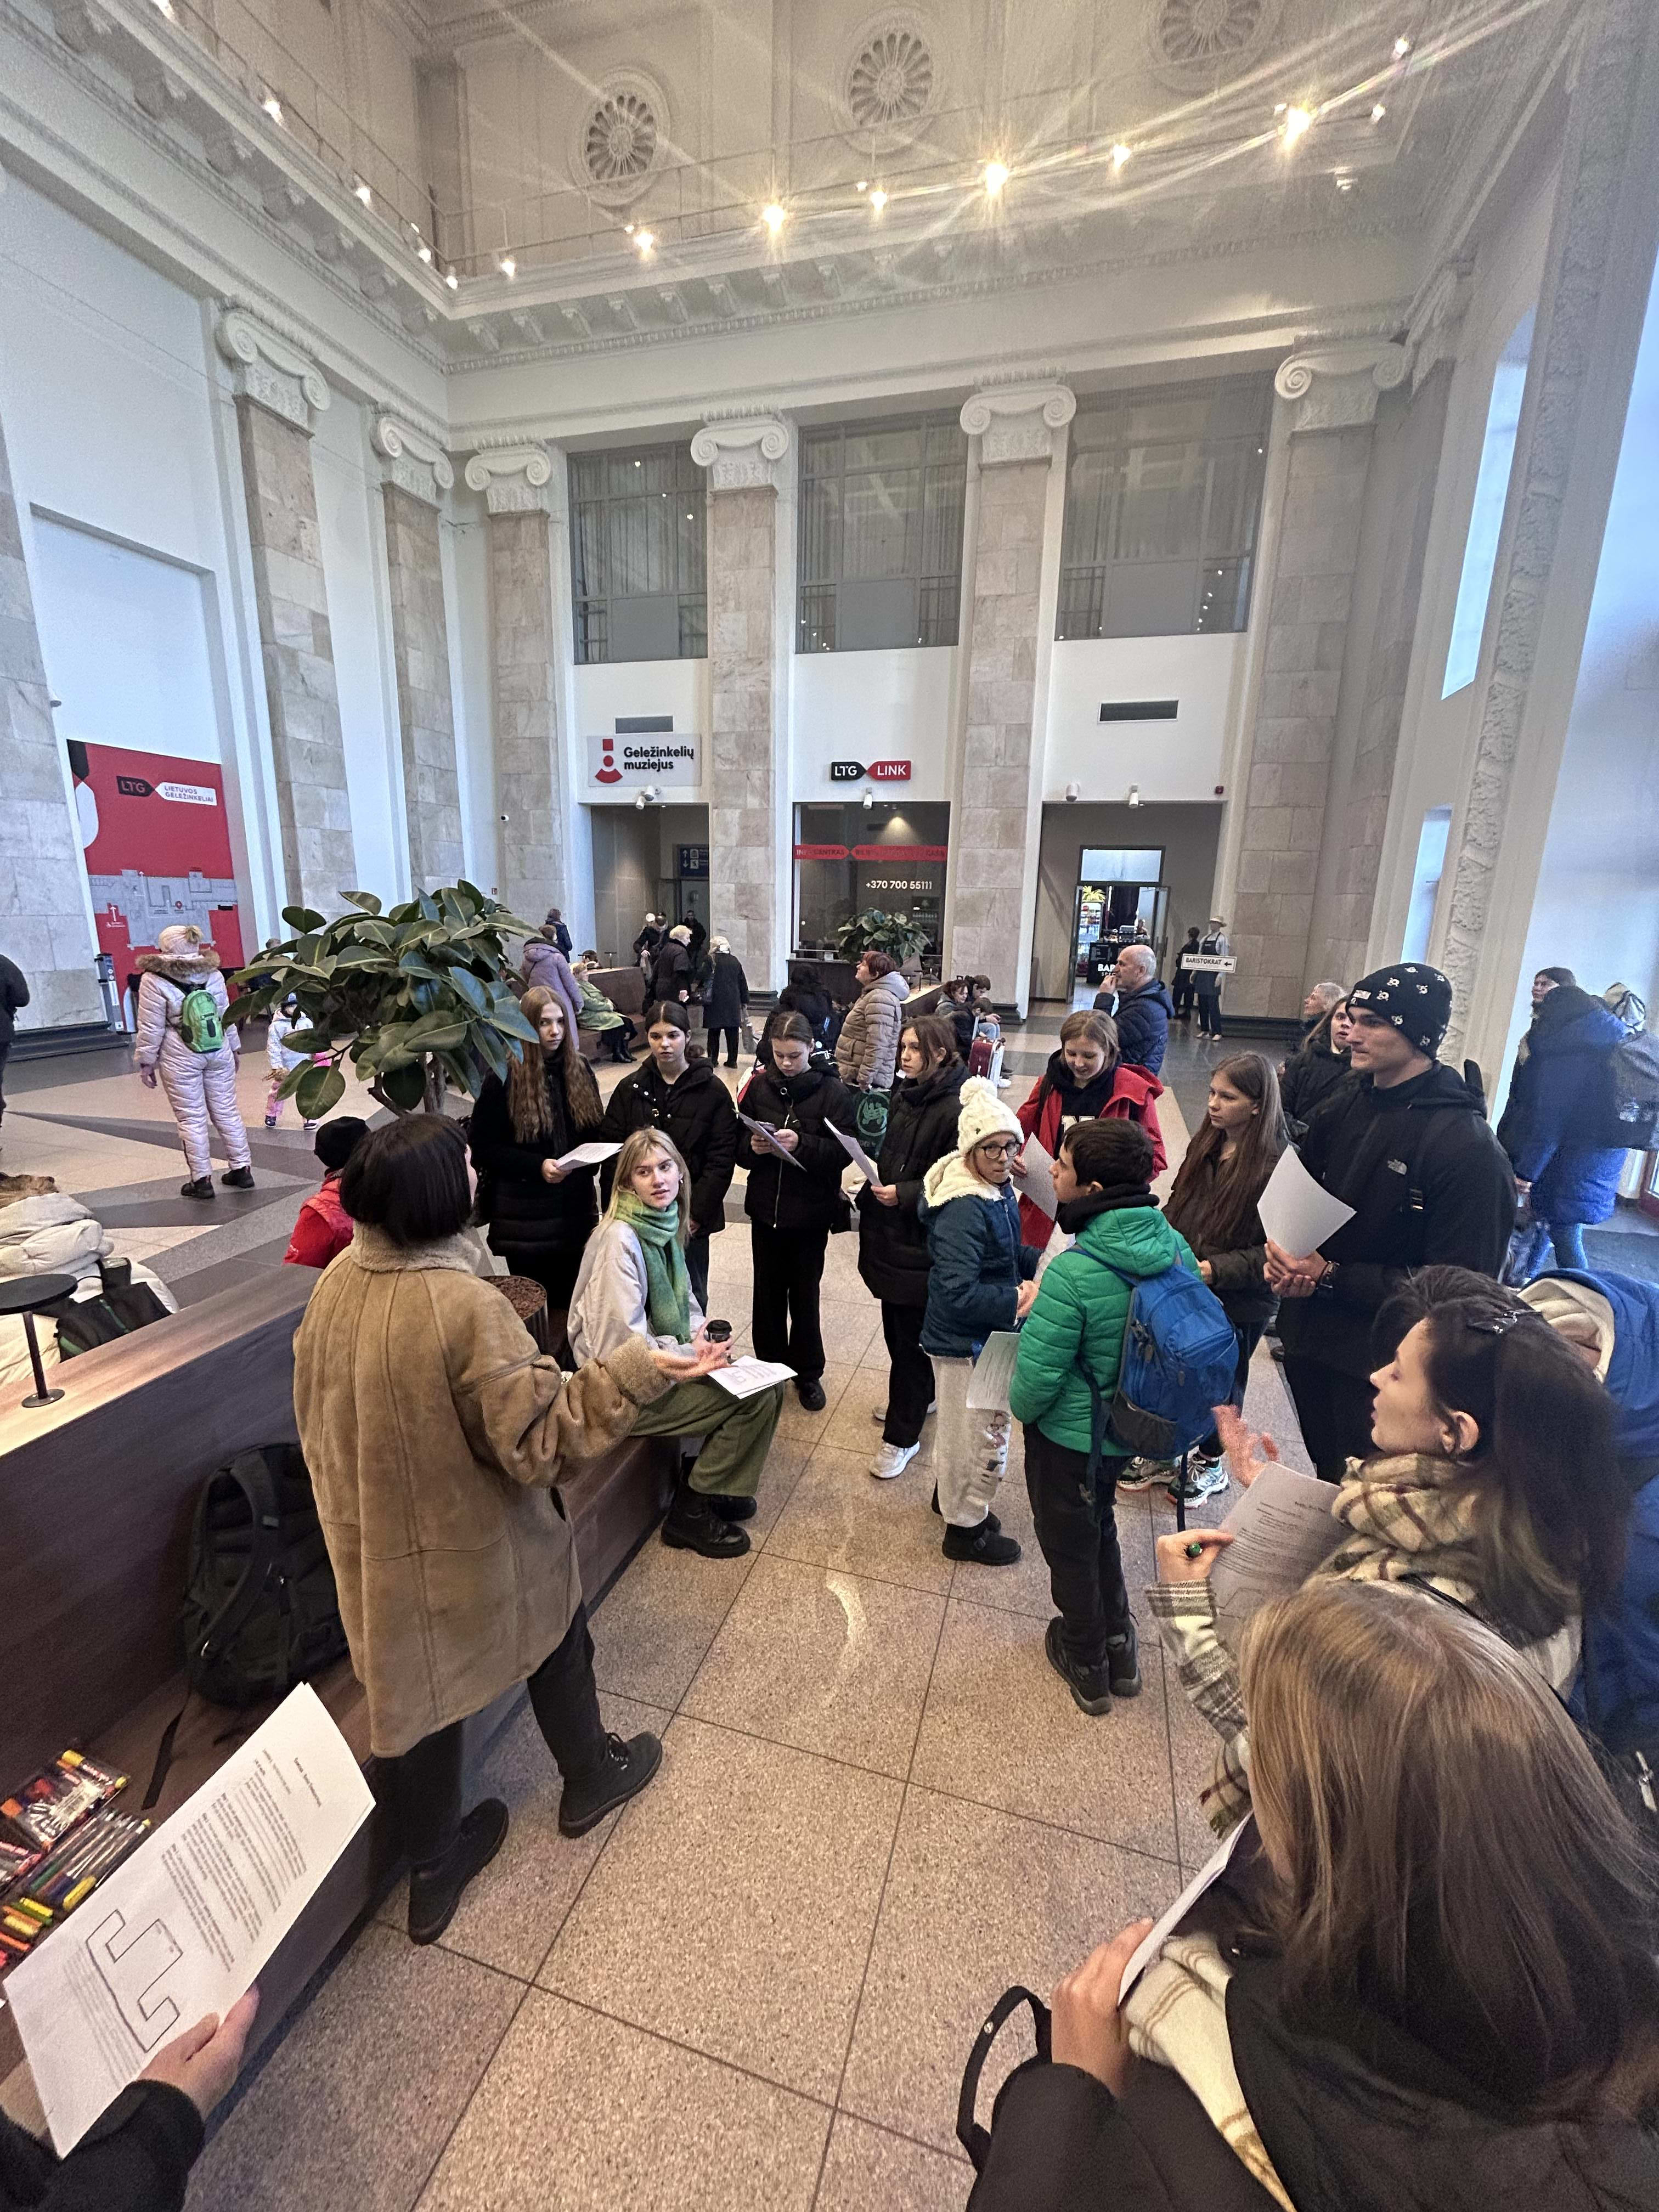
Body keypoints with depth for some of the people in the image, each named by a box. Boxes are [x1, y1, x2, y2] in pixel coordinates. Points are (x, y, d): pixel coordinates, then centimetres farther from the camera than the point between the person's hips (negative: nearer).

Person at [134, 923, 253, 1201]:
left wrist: (146, 1062, 2)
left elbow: (151, 1029, -9)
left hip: (180, 1059, -4)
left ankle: (202, 1179, 9)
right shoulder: (213, 975, 0)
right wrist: (235, 1048, 19)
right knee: (227, 1111, 10)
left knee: (191, 1118, 4)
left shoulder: (154, 981, -12)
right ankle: (242, 1169, 14)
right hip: (219, 1053, 4)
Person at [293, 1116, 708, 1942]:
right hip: (470, 1544, -5)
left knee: (419, 1679, 24)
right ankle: (590, 1778, 50)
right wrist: (634, 1374, -32)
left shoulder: (336, 1283, -11)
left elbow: (315, 1411, 4)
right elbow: (535, 1432, -28)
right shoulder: (465, 1307, -34)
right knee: (556, 1631, 24)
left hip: (374, 1541, 6)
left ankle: (433, 1873, 46)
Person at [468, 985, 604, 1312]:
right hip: (524, 1212, -4)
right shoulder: (504, 1078, -8)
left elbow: (596, 1130, 13)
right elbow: (483, 1147, -8)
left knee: (571, 1298, 13)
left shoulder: (580, 1071, 5)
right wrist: (538, 1166, -20)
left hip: (575, 1208, 4)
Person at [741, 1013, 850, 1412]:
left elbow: (843, 1153, -13)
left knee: (804, 1294, 11)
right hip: (765, 1209, 2)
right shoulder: (759, 1085, -2)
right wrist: (753, 1146, -17)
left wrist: (802, 1143, -26)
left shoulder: (831, 1091, -9)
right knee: (768, 1292, 15)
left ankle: (808, 1373, 30)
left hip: (811, 1213, -2)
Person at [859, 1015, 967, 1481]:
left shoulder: (956, 1108, -18)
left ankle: (902, 1435, 19)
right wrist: (874, 1187, 3)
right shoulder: (902, 1097, 7)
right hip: (889, 1233, 8)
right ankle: (918, 1397, 43)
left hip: (923, 1242, -8)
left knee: (908, 1336, 3)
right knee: (897, 1327, 20)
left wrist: (905, 1194, -23)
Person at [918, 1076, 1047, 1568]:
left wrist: (1038, 1261, -1)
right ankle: (966, 1528, 33)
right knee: (983, 1436, 10)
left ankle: (952, 1496, 51)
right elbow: (958, 1294, -33)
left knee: (964, 1427, 28)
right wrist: (1017, 1301, -26)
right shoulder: (965, 1209, -30)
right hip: (966, 1342, -9)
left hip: (981, 1337, 9)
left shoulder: (997, 1190, 0)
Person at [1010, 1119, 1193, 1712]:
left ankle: (1087, 1666, 43)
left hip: (1070, 1435, -6)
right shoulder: (1174, 1246, -13)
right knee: (1099, 1526, 31)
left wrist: (1021, 1409, -4)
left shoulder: (1074, 1273, -35)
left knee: (1070, 1546, 20)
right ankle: (1119, 1647, 48)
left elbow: (1037, 1373, -27)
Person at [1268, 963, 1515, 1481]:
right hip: (1307, 1333, 6)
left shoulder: (1468, 1150, -20)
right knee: (1325, 1476, 26)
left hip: (1378, 1360, -6)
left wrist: (1331, 1276, -22)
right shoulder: (1343, 1106, 0)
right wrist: (1283, 1256, -8)